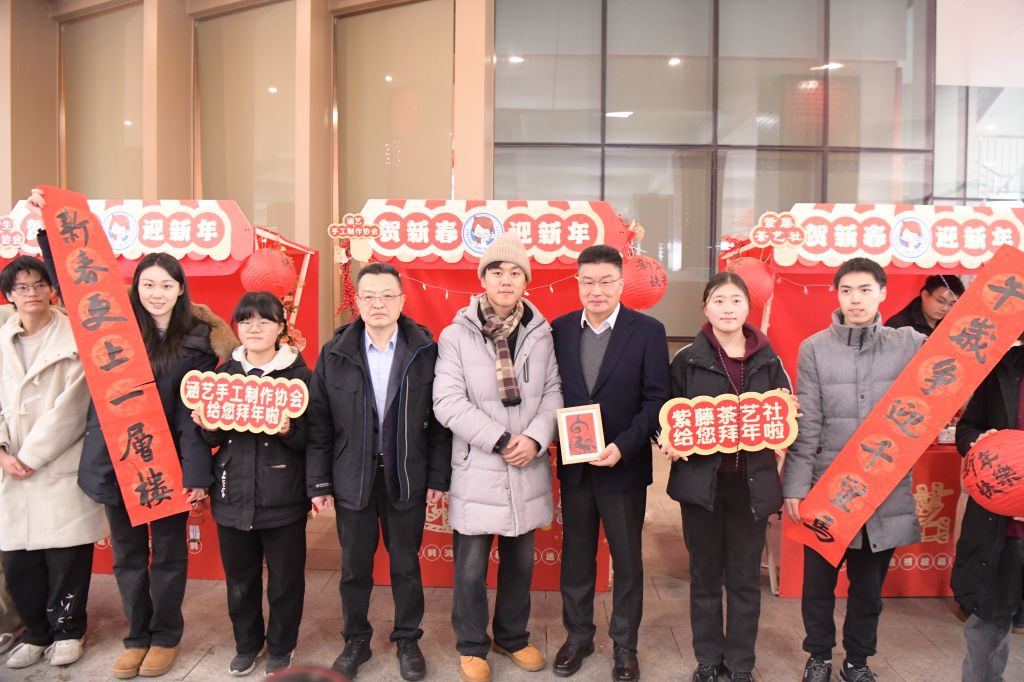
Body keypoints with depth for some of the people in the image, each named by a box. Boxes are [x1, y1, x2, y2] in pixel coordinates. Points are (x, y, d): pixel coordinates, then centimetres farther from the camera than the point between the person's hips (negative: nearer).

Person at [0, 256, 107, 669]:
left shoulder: (73, 339, -4)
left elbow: (69, 408, -10)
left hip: (63, 469, -4)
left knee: (66, 556, 2)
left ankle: (67, 631, 22)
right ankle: (37, 632, 29)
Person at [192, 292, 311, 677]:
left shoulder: (298, 374, -5)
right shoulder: (224, 373, 7)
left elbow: (311, 436, -6)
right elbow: (213, 438, 12)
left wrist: (289, 430, -25)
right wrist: (206, 425, -9)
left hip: (282, 498, -3)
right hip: (233, 496, 3)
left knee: (285, 579, 9)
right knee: (239, 579, 16)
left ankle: (280, 648, 30)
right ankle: (247, 644, 37)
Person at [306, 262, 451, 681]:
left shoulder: (425, 351, -5)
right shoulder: (334, 354, -2)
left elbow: (439, 421, -2)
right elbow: (318, 423, 0)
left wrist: (438, 477, -3)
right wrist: (318, 481, -2)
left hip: (407, 480, -1)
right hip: (352, 479, 1)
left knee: (406, 565, 13)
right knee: (354, 567, 14)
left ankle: (408, 641, 32)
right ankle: (355, 642, 34)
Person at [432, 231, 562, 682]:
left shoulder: (540, 334, 3)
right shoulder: (456, 335, -7)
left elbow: (553, 393, 2)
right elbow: (448, 402, -13)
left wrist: (535, 438, -15)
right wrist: (500, 440, -17)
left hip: (528, 469, 3)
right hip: (477, 470, -3)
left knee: (520, 561, 17)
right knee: (471, 567, 8)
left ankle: (513, 637, 38)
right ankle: (472, 646, 30)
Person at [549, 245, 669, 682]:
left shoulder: (648, 331, -7)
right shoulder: (560, 329, 2)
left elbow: (656, 399, -10)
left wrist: (622, 446, -19)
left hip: (624, 465, -2)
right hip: (573, 465, 3)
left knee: (627, 559, 12)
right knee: (576, 555, 15)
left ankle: (625, 645, 30)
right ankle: (577, 636, 34)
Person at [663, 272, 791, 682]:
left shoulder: (768, 361, 4)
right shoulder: (687, 360, -2)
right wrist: (669, 443, -16)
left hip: (752, 481, 1)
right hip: (701, 479, -1)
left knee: (745, 577, 11)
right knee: (705, 574, 12)